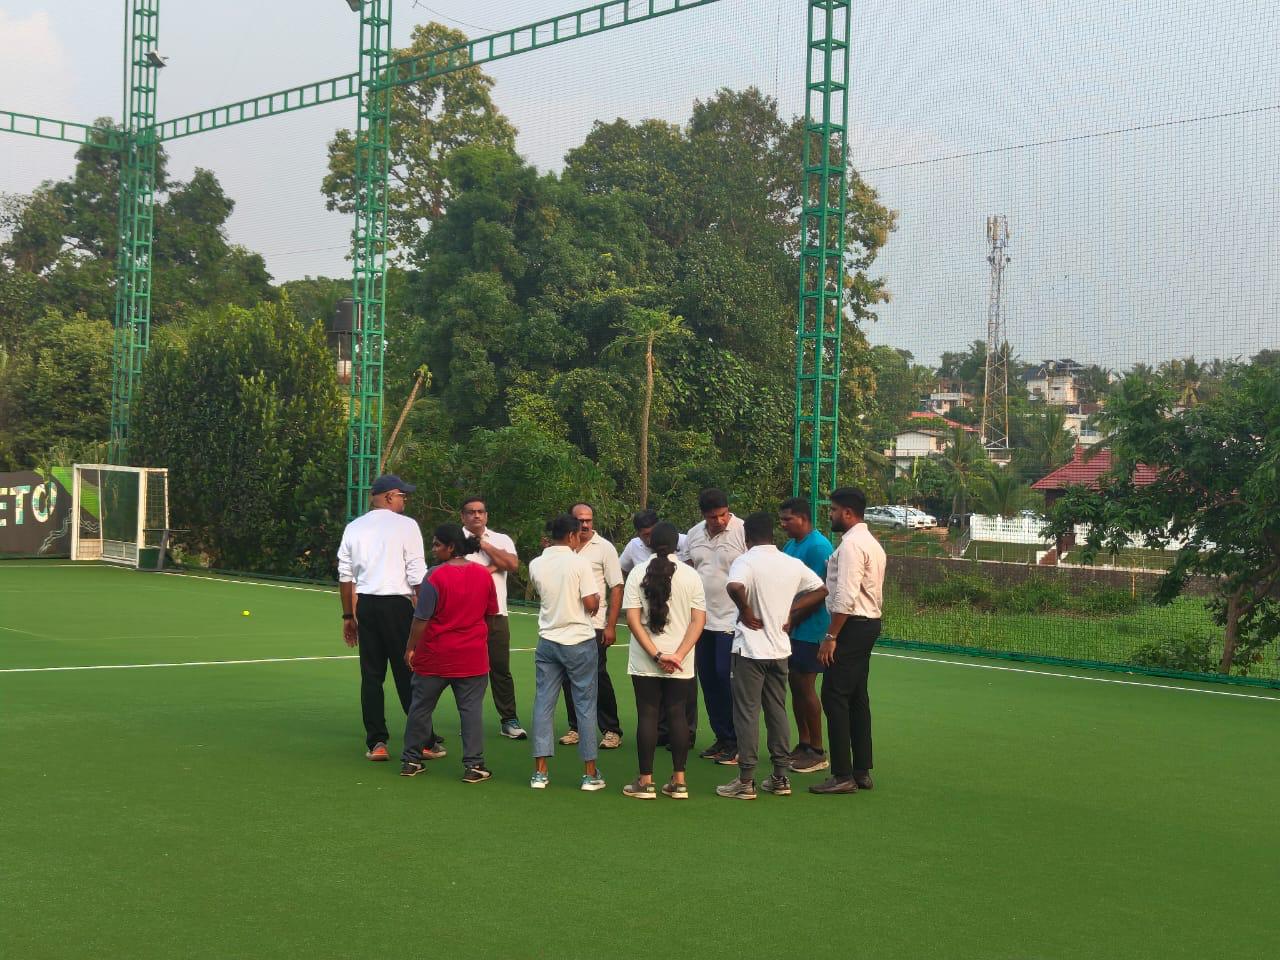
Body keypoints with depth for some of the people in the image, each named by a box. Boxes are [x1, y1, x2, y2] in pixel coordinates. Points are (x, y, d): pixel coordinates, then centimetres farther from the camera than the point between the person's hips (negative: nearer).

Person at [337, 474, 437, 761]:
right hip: (397, 604, -4)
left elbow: (345, 576, 12)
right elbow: (417, 575, -7)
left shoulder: (354, 528, 11)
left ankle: (375, 743, 8)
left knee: (371, 675, 8)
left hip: (365, 605, 5)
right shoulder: (406, 525, -4)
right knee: (408, 675, 0)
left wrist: (348, 615, 19)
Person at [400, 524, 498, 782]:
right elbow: (491, 613, 11)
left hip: (434, 657, -2)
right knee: (471, 709, 4)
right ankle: (474, 765, 0)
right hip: (472, 658, 2)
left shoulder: (436, 577, -14)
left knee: (421, 706, 12)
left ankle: (411, 760, 19)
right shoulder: (484, 575, 0)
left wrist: (410, 648, -3)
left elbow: (421, 619, -13)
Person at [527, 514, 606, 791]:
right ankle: (590, 773, 7)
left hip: (548, 642, 4)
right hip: (579, 641, -4)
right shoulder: (579, 564, -12)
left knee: (543, 704, 8)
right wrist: (597, 599, 8)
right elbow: (591, 604, -14)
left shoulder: (535, 565, 2)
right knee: (585, 706, 4)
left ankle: (540, 771, 6)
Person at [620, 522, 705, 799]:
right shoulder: (691, 576, 0)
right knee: (677, 715, 8)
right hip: (681, 664, 1)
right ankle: (679, 781, 9)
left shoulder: (638, 573, -4)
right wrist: (679, 655, -10)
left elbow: (632, 618, -10)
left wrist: (656, 655, -11)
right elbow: (699, 620, -6)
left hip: (645, 662, -1)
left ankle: (645, 781, 6)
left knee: (647, 716, 4)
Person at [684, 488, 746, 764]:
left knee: (727, 678, -9)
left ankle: (735, 743, 1)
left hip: (732, 620, -7)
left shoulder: (742, 532, -10)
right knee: (708, 679, 10)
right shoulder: (694, 535, 9)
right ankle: (721, 738, 20)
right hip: (702, 619, 7)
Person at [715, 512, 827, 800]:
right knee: (778, 711, 13)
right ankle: (781, 777, 16)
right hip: (780, 648, 5)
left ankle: (746, 781, 2)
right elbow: (820, 590, 14)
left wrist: (745, 610, -16)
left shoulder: (746, 561, -13)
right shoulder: (792, 564, 4)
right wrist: (791, 612, 12)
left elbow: (734, 587, -34)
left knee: (747, 713, 0)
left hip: (750, 648, -5)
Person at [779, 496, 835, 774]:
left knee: (805, 687, -4)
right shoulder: (790, 545, 13)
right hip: (792, 629, 9)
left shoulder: (818, 547, -15)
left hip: (808, 629, -9)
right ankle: (803, 745, 21)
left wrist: (792, 619, -16)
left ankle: (818, 753, 4)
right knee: (796, 686, 12)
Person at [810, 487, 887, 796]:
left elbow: (846, 596, -22)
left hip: (851, 626, -10)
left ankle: (843, 776, -7)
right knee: (858, 698, 13)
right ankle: (862, 772, 17)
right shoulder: (872, 543, 18)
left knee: (835, 698, -8)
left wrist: (831, 636, -20)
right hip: (870, 623, 10)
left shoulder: (851, 544, -15)